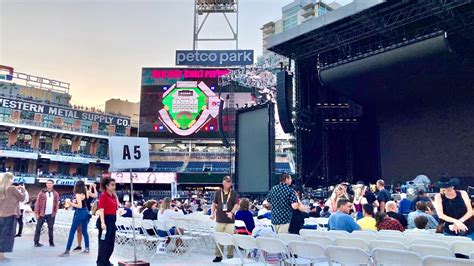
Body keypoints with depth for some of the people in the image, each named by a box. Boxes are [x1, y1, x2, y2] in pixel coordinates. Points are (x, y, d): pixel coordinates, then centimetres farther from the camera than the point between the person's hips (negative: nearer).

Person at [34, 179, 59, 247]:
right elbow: (37, 203, -4)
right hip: (42, 214, -2)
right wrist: (37, 213, -8)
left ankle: (51, 242, 14)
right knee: (38, 228, 3)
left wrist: (55, 212, 2)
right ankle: (36, 242, 12)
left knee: (51, 228, 6)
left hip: (51, 214, 2)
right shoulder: (42, 193, -2)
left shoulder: (56, 194, 7)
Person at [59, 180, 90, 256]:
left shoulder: (78, 194, -13)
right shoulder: (85, 193, 7)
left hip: (79, 213, -7)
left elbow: (80, 206, -18)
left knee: (72, 232, -2)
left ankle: (67, 251, -2)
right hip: (86, 212, 7)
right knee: (84, 231, 16)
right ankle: (87, 248, 20)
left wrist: (72, 204, -6)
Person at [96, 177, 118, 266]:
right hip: (105, 220, -9)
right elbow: (101, 210, -19)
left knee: (111, 243, 15)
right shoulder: (103, 196, -11)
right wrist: (102, 223, -25)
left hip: (112, 220, 9)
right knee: (104, 243, -4)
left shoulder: (113, 196, 14)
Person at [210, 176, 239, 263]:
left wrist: (232, 212, -19)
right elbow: (214, 203, 9)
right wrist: (212, 213, -3)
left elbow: (236, 205, -3)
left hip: (230, 219, -1)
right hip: (219, 219, 2)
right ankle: (218, 255, 17)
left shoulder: (234, 193, 3)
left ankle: (230, 256, 12)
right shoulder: (218, 192, 7)